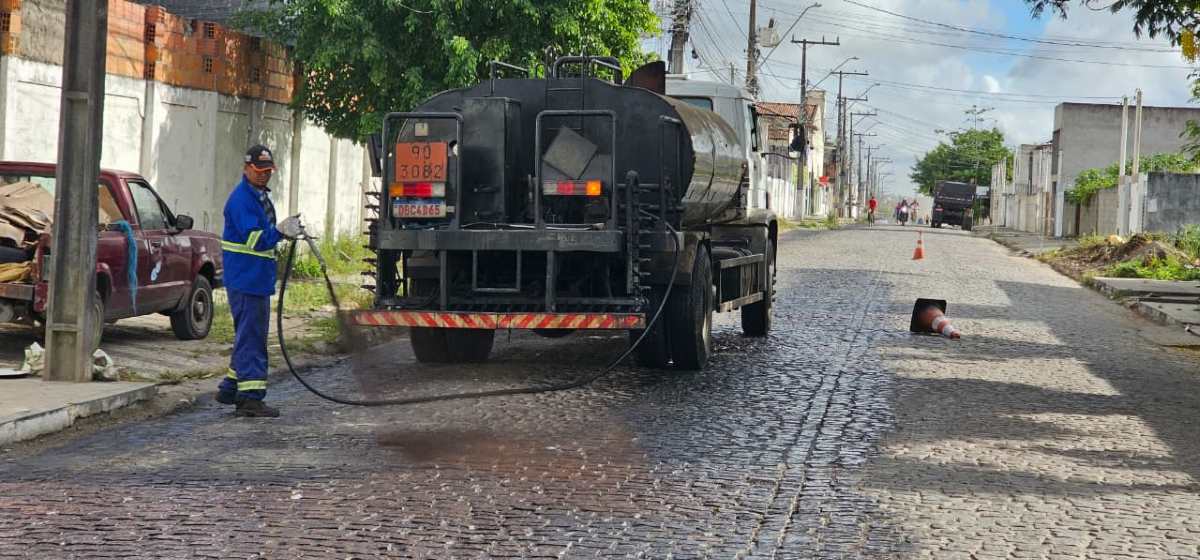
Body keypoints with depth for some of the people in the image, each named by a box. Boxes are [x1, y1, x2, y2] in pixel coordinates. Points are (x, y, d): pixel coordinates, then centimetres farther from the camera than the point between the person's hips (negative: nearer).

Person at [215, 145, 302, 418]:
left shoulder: (262, 196, 16)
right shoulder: (241, 198, -16)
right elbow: (254, 239, -23)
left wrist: (286, 231, 9)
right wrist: (281, 231, -26)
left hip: (259, 279, 10)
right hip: (245, 279, -10)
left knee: (251, 335, 17)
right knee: (250, 336, -10)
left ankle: (230, 389, 26)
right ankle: (250, 397, -9)